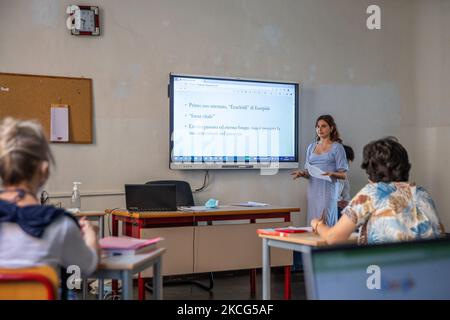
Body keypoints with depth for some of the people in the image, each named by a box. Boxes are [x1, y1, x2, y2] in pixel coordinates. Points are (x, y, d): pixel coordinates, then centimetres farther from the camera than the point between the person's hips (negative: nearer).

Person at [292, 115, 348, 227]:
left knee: (325, 223, -11)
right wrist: (302, 173, -6)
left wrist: (332, 174, -21)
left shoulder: (337, 147, 2)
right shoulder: (311, 147, 15)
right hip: (313, 189, 4)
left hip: (328, 189, -4)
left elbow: (343, 175, -1)